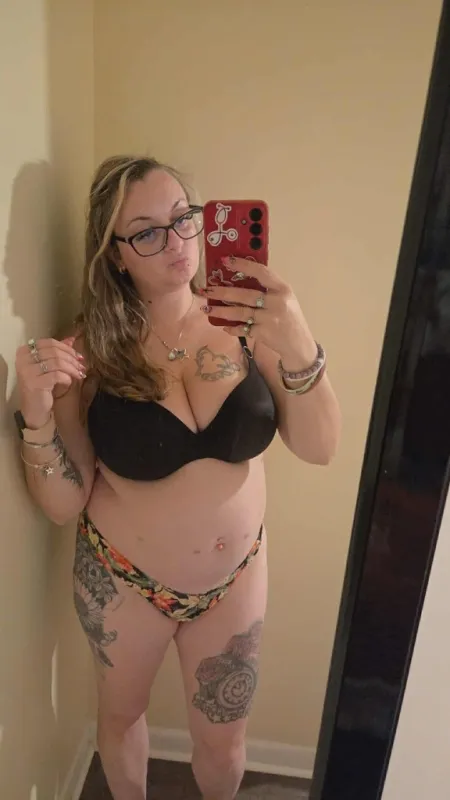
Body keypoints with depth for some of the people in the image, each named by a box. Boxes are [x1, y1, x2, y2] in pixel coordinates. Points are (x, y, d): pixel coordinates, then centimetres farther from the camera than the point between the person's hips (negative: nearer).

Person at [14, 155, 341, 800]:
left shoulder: (243, 322, -12)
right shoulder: (91, 348, -15)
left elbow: (318, 450, -19)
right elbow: (63, 506, -12)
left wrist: (299, 349, -36)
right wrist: (37, 414, -30)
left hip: (235, 576, 1)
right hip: (122, 580, 0)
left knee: (224, 744, 20)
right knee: (122, 715, 26)